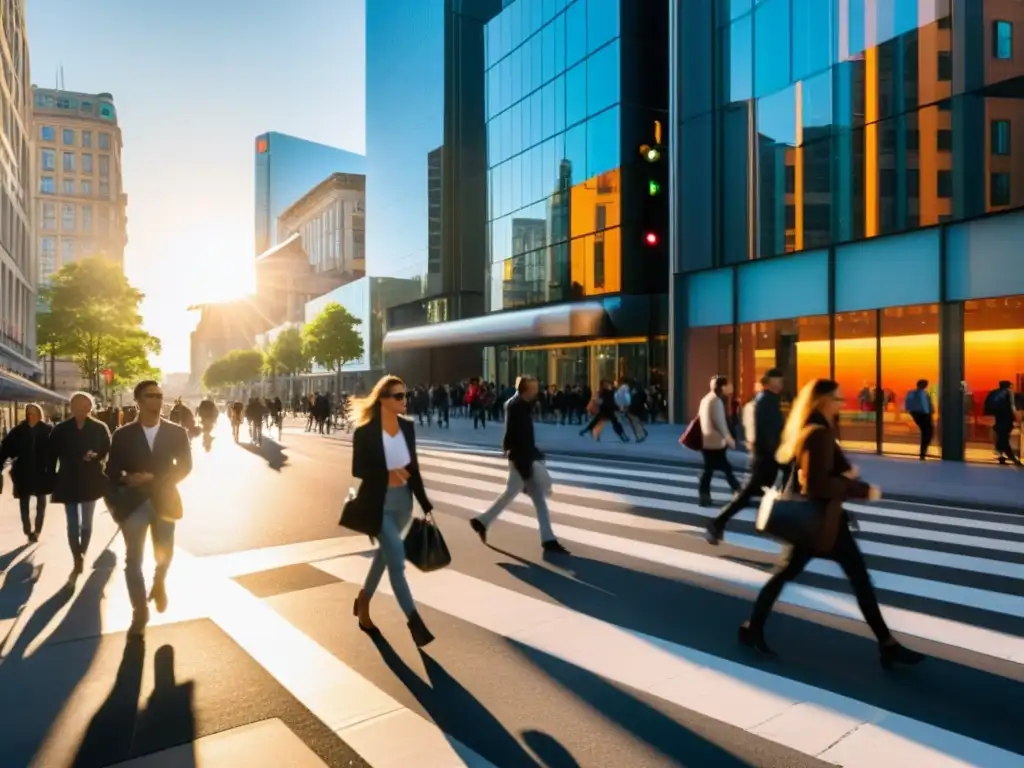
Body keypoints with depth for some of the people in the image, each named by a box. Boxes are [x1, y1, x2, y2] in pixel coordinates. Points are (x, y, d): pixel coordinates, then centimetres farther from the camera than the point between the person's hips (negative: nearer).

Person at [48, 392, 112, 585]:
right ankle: (78, 562, 4)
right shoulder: (60, 430, -3)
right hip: (69, 483, 0)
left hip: (90, 482, 1)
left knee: (86, 523, 13)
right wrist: (53, 483, -5)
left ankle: (81, 558, 28)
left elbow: (107, 451, 1)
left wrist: (96, 456, -21)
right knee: (73, 525, -2)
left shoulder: (99, 428, -5)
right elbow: (52, 458, -2)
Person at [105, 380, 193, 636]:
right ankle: (140, 613, 16)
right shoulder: (123, 435, -2)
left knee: (164, 555, 10)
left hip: (165, 500, 1)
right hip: (133, 503, 0)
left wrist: (155, 479, -13)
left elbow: (184, 466, -1)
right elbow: (113, 471, 1)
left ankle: (159, 584, 43)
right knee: (133, 560, 3)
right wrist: (114, 504, -9)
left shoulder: (176, 432, -1)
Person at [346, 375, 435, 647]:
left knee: (386, 553, 20)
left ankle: (363, 600, 44)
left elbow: (413, 466, 6)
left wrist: (425, 503, 6)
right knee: (396, 560, -7)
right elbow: (358, 470, -10)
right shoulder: (365, 431, -15)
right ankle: (414, 620, 5)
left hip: (403, 501, 6)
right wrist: (388, 474, -19)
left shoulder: (407, 426, 0)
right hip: (379, 505, -6)